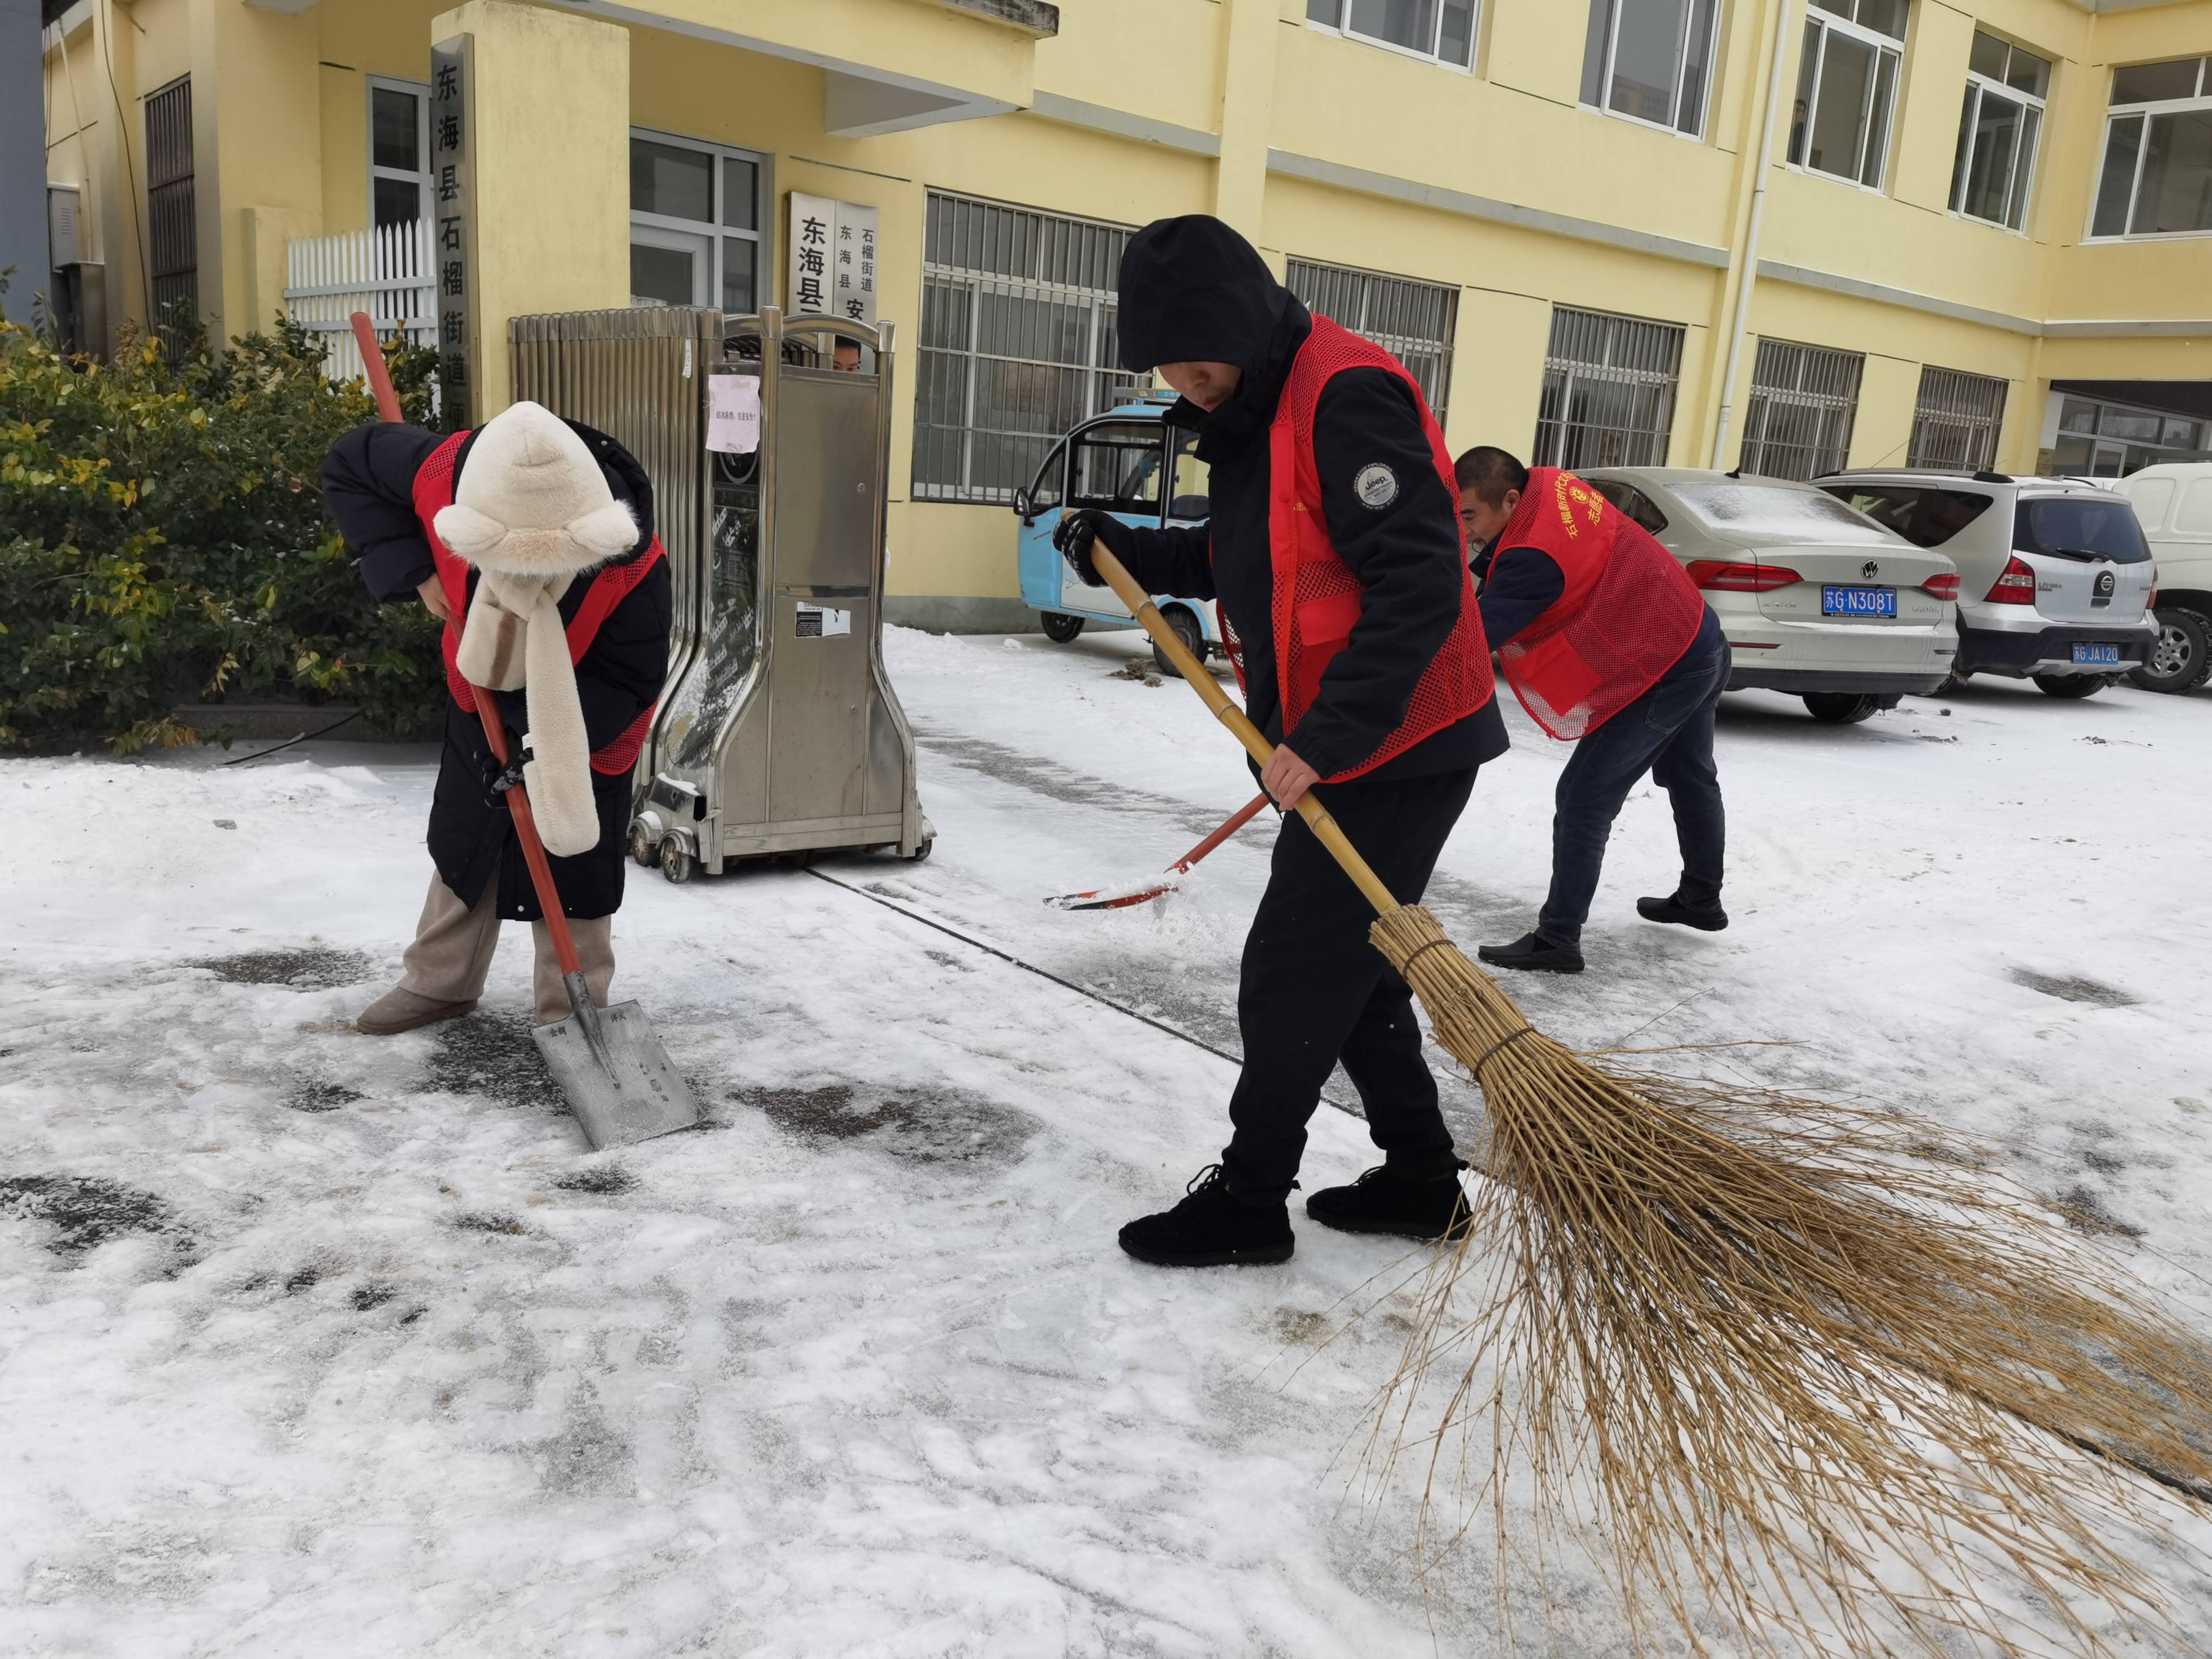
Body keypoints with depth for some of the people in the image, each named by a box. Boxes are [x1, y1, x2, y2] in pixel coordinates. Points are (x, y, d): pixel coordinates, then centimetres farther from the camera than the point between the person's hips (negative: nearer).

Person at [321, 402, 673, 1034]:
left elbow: (625, 692, -29)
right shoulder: (448, 472, -32)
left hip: (582, 726, -4)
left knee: (570, 874, 2)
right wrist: (415, 573, -23)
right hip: (480, 705, 5)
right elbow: (349, 466, -11)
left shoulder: (634, 568, -40)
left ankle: (572, 1014, 23)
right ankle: (441, 982, 42)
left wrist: (528, 698, -39)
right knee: (464, 840, 21)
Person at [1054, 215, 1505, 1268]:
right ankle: (1419, 1180, 29)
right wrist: (1125, 553, 8)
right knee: (1345, 969, 16)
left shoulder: (1346, 395, -20)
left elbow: (1419, 588, -26)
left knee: (1293, 979, -1)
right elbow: (1240, 558, 22)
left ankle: (1248, 1200, 15)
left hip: (1398, 751, -10)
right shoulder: (1253, 410, 12)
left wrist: (1323, 739, -28)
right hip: (1335, 747, 10)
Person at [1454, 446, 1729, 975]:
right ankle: (1701, 900, 46)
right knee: (1691, 778, 26)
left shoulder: (1534, 557, -31)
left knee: (1583, 801, -11)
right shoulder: (1547, 483, -3)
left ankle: (1557, 941, -7)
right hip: (1701, 643, 11)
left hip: (1661, 672, -11)